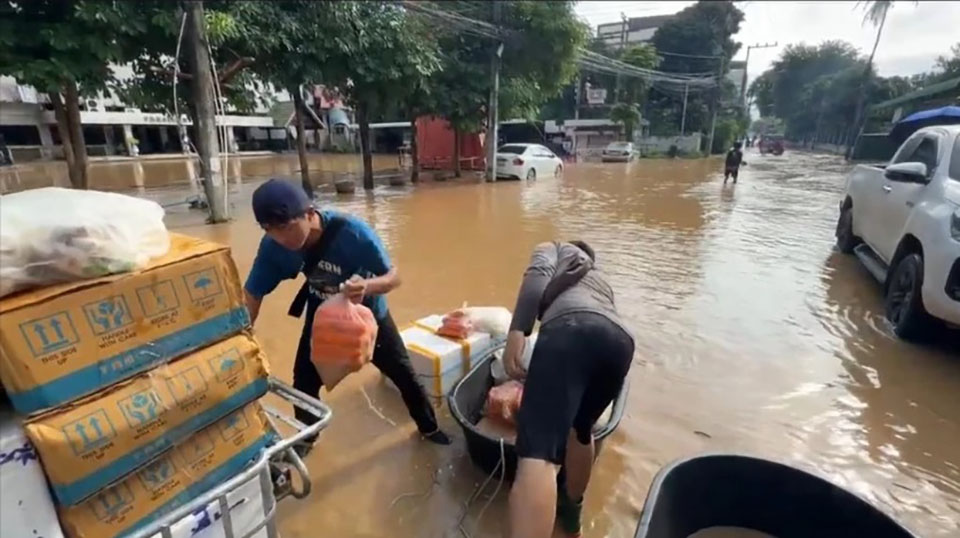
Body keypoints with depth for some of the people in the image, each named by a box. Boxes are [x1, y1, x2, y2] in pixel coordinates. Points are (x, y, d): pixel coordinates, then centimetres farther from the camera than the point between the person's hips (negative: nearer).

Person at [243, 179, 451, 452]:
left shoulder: (353, 233, -38)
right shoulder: (273, 246, -26)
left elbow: (394, 277, -31)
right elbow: (251, 295, -15)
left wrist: (367, 286, -53)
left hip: (368, 314, -2)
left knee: (404, 374, 8)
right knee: (304, 383, 7)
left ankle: (429, 428, 34)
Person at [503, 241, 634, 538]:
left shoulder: (554, 248, 31)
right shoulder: (600, 279, 46)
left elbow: (538, 276, 6)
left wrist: (516, 333, -7)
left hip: (572, 331, -7)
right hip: (620, 341, 7)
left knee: (537, 455, -17)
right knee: (580, 429, 31)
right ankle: (571, 511, 50)